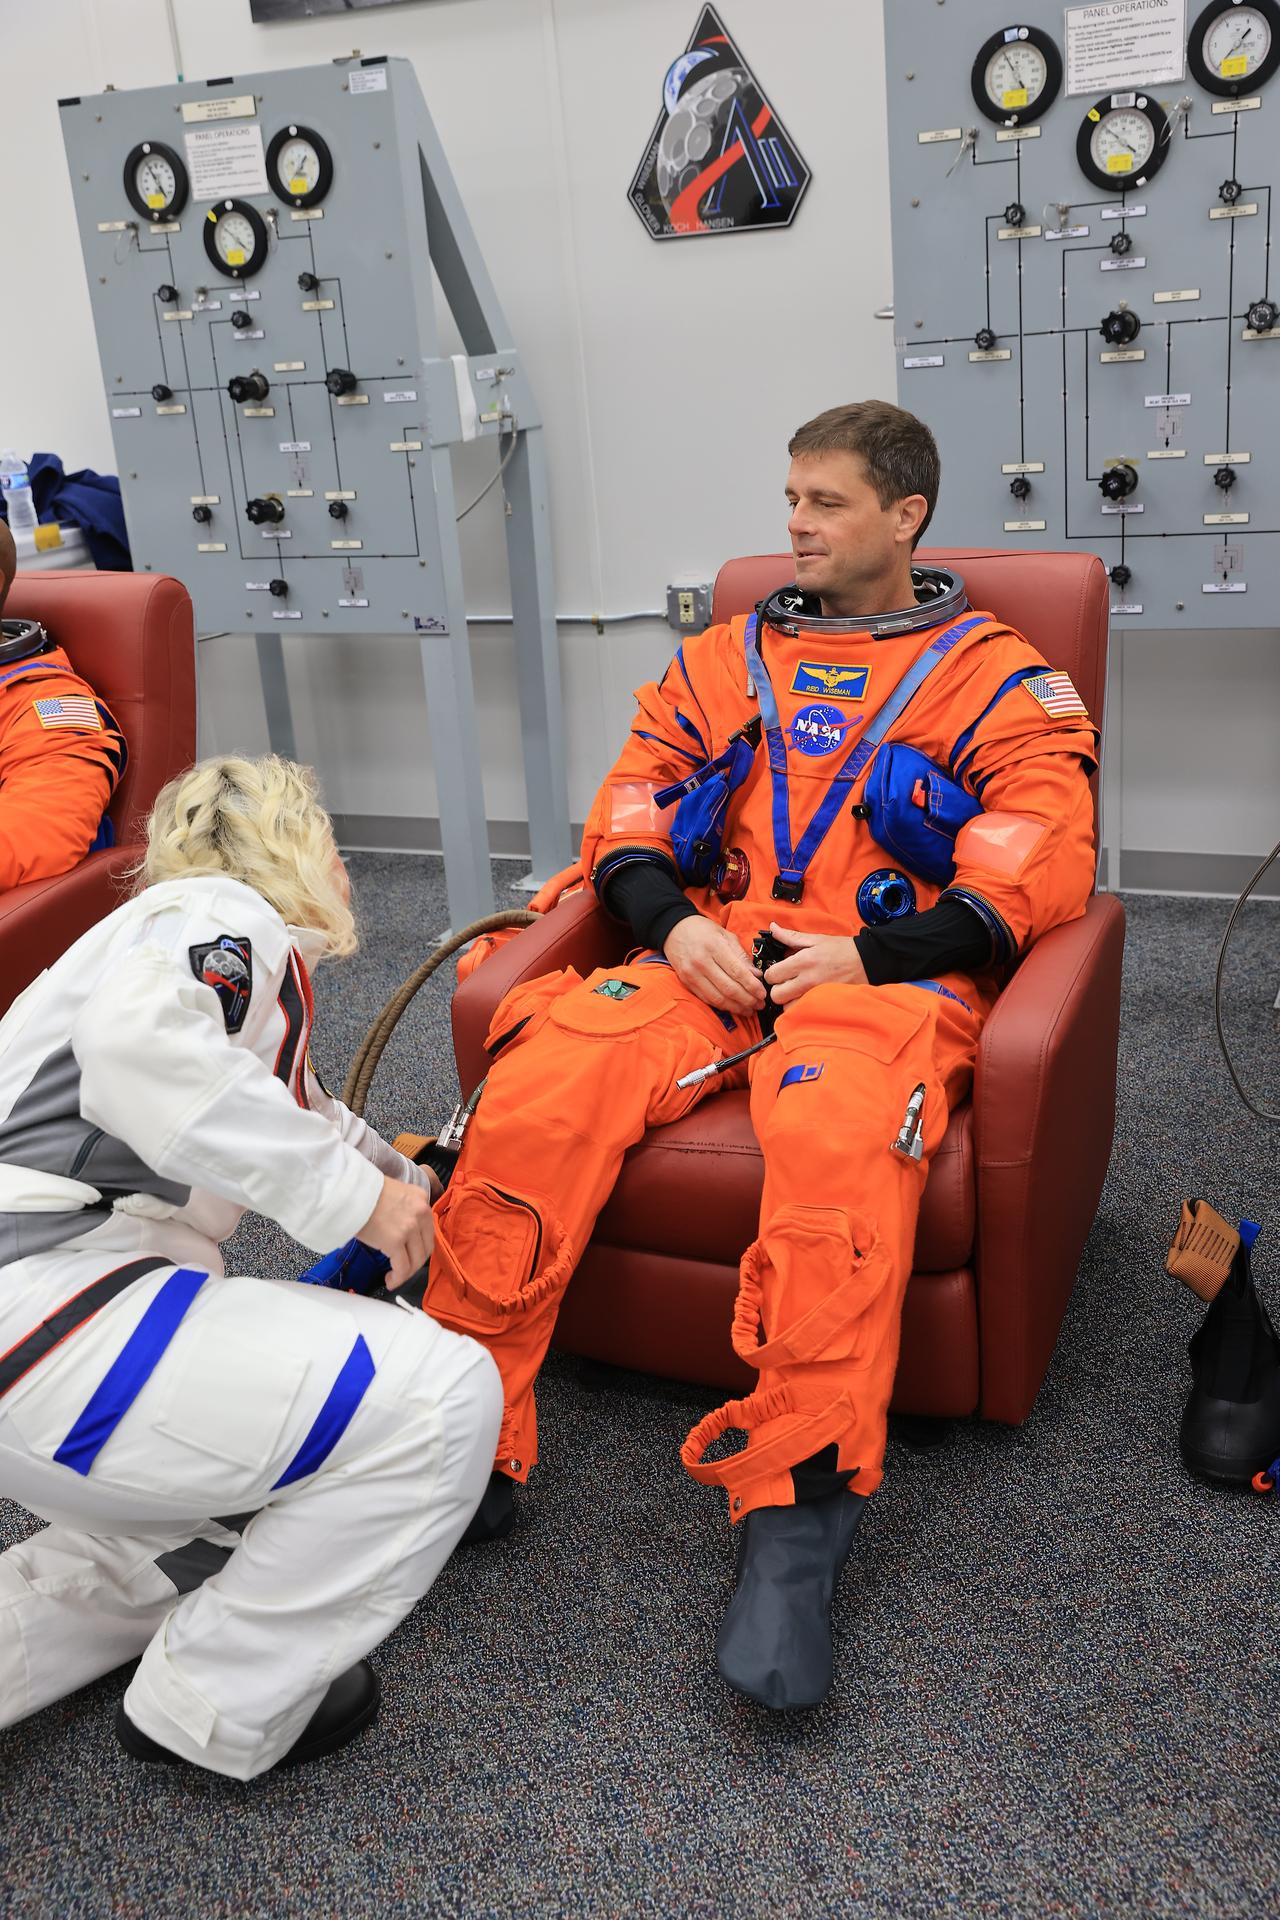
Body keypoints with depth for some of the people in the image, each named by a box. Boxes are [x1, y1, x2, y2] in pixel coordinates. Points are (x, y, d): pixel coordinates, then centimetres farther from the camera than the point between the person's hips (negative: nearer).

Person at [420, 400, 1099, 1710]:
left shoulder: (996, 676, 13)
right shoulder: (726, 659, 25)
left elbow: (1043, 858, -1)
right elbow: (630, 806, 18)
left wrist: (873, 955, -13)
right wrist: (671, 925, -4)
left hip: (888, 972, -3)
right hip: (710, 958, 4)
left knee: (837, 1145, -39)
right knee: (532, 1096, -26)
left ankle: (795, 1512, -32)